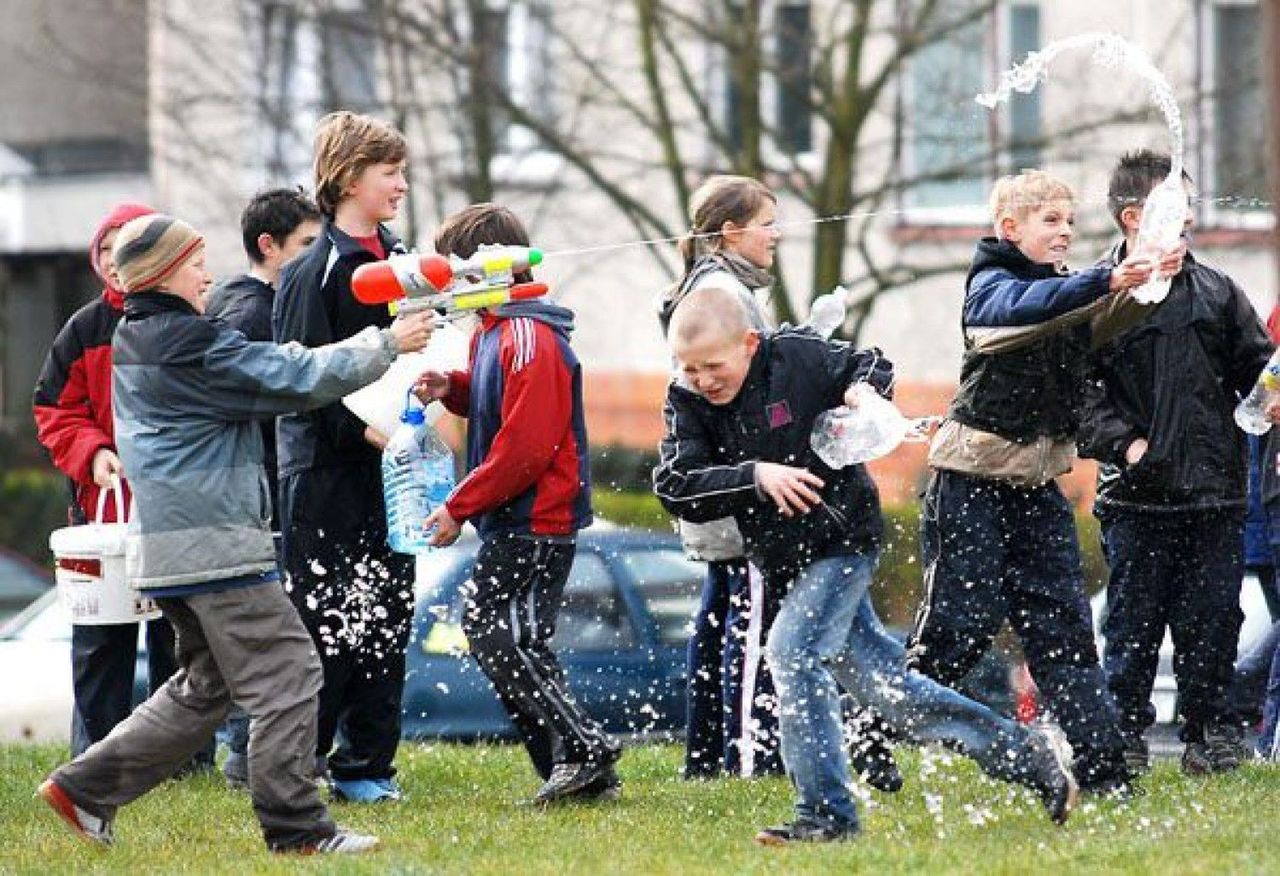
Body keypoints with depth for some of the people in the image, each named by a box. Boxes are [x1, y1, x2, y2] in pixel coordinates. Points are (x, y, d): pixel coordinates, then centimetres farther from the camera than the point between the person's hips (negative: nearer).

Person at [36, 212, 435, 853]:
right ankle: (295, 826, -2)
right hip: (214, 544, -10)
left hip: (168, 549, 10)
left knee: (206, 686, 18)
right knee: (287, 674, -4)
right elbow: (298, 379, -14)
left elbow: (268, 369, 17)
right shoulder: (190, 345, -15)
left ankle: (86, 787, 18)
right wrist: (387, 344, -3)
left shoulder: (133, 344, 15)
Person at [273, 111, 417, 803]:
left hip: (387, 465, 7)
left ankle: (366, 765, 14)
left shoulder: (394, 261, 13)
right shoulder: (315, 272, -11)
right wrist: (360, 429, -23)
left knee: (387, 619, 7)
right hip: (325, 471, -7)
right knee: (326, 624, -5)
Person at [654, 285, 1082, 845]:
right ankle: (1026, 756, 23)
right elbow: (675, 486, -16)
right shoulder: (686, 403, -5)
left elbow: (867, 366, 6)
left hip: (842, 540, -6)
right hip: (785, 562, 6)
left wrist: (865, 390, -17)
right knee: (885, 688, 11)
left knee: (791, 652, -23)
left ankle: (825, 814, -18)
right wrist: (754, 477, -27)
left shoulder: (798, 357, -13)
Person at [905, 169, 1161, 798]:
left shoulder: (1065, 290, 15)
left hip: (1036, 480, 7)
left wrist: (1147, 284, -25)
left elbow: (1106, 322, -4)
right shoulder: (990, 284, -6)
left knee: (1060, 620, 1)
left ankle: (1098, 764, -2)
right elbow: (1025, 308, -29)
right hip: (973, 476, -7)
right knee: (964, 618, -6)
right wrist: (1107, 281, -42)